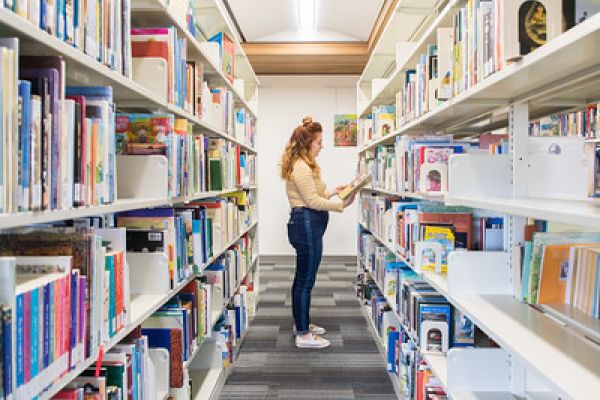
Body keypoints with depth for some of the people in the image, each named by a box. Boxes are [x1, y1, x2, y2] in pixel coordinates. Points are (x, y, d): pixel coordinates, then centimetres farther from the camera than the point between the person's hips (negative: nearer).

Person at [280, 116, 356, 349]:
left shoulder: (303, 165, 19)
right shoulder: (301, 167, -16)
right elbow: (312, 201, -19)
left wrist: (332, 192, 13)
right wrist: (341, 204, -17)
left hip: (307, 224, 11)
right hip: (306, 224, -11)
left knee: (302, 278, 18)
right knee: (306, 280, -5)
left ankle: (301, 323, 31)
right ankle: (303, 335, 4)